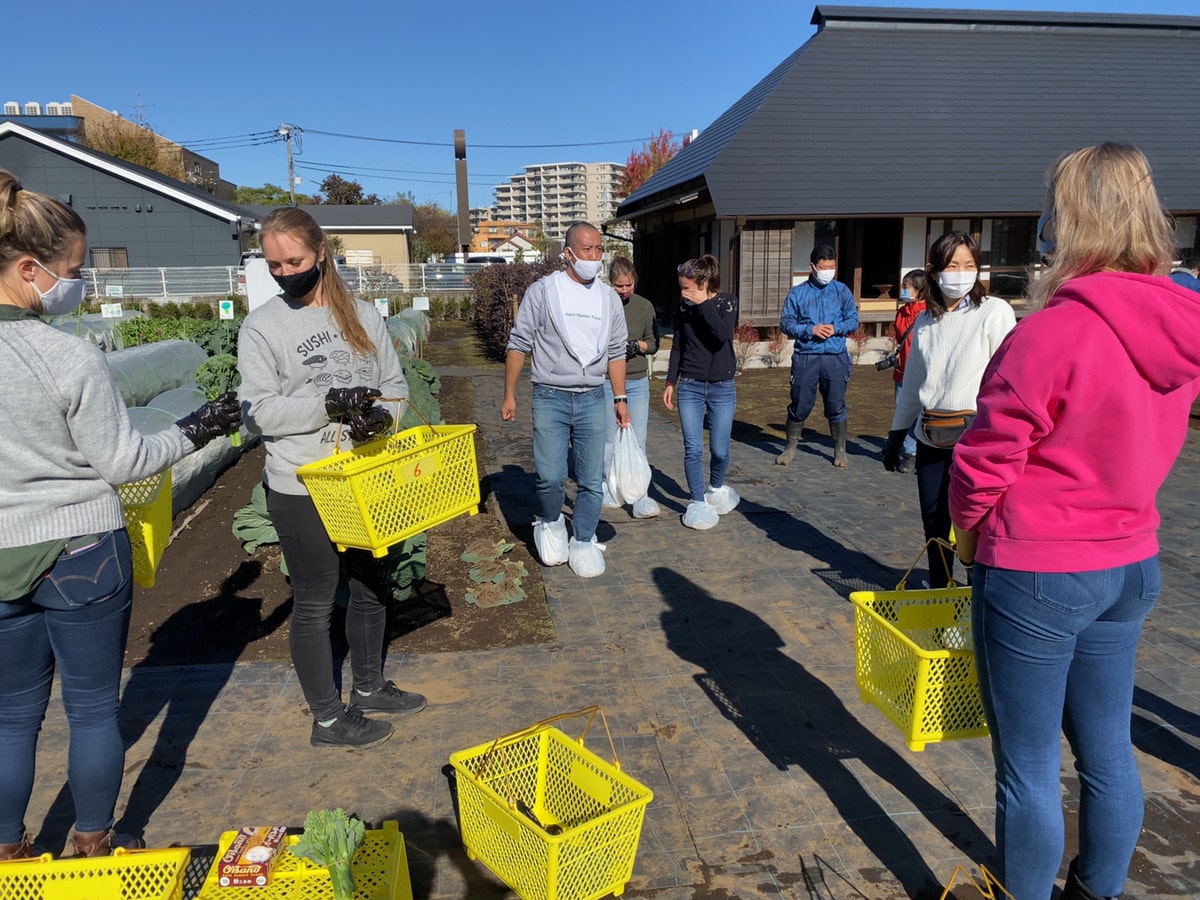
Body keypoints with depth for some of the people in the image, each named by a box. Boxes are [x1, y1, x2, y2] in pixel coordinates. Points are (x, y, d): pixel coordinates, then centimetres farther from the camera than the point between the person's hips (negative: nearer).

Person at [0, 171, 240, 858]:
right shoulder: (72, 359, -19)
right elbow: (124, 462, -11)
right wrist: (198, 430, 2)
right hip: (84, 556, -4)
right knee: (94, 708, 13)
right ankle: (96, 845, 31)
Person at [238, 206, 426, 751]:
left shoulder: (362, 315, 4)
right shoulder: (261, 327, -6)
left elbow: (395, 384, 6)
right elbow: (259, 411, -12)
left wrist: (378, 413, -16)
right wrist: (329, 404, -24)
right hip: (301, 488, -5)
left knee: (371, 587, 18)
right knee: (314, 603, 6)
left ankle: (369, 687, 39)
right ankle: (327, 720, 23)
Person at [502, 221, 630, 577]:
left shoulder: (609, 298, 8)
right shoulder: (542, 291, -3)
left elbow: (615, 352, 15)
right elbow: (519, 344, -1)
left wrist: (620, 398, 11)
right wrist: (510, 395, -2)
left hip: (593, 400, 3)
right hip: (551, 398, -3)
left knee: (592, 480, 5)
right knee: (550, 476, -6)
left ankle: (583, 542, 21)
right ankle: (550, 524, 24)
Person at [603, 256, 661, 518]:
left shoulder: (645, 306, 3)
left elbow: (654, 343, 8)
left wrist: (638, 345, -12)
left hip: (638, 381, 2)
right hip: (608, 381, -2)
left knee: (638, 441, -1)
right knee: (611, 440, 9)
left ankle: (639, 495, 1)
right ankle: (607, 488, 25)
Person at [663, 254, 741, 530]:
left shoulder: (727, 301, -5)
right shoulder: (683, 307, 2)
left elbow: (724, 334, -24)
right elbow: (677, 346, 10)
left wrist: (704, 304, -22)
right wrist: (671, 382, 10)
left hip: (722, 387, -1)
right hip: (690, 386, 2)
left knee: (720, 450, 2)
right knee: (693, 449, -3)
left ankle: (716, 488, 31)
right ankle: (697, 502, 10)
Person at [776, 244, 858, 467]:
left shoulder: (842, 291, 6)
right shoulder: (797, 293, 3)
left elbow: (854, 321, 5)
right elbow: (785, 323, -1)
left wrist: (836, 328, -14)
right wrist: (810, 330, -14)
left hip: (835, 358, 1)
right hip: (805, 357, -1)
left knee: (836, 406, 9)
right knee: (799, 405, 6)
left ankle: (840, 450, 24)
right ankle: (790, 447, 21)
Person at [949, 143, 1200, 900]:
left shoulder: (1051, 334, -23)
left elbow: (985, 464, -15)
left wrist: (971, 534, 3)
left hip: (1037, 573, -7)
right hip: (1131, 565, 8)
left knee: (1029, 767, 9)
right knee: (1108, 751, 21)